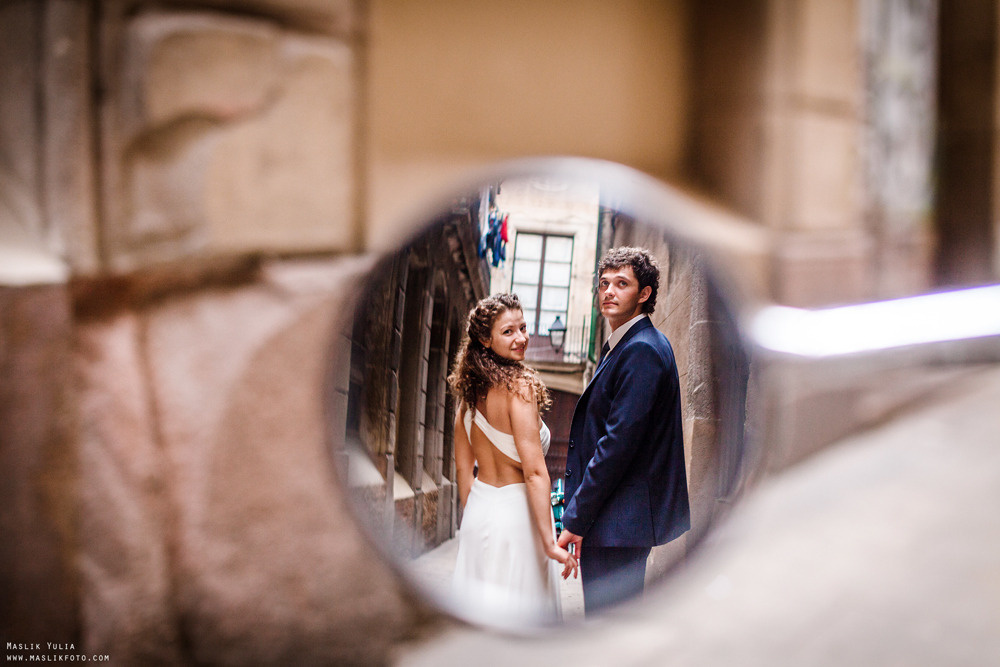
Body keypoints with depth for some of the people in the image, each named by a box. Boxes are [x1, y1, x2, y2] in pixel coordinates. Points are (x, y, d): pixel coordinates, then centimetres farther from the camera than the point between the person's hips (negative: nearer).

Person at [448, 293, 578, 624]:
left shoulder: (470, 390, 7)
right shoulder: (519, 385, -16)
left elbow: (463, 467, 12)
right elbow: (534, 471, -20)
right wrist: (550, 542, -18)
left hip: (478, 510, 8)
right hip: (515, 513, -7)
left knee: (479, 609, 15)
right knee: (517, 610, 3)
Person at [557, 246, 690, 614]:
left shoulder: (641, 351, -16)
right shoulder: (620, 346, 17)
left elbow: (619, 442, -21)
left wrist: (576, 519, -17)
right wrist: (578, 514, 17)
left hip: (618, 522, -11)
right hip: (612, 518, 11)